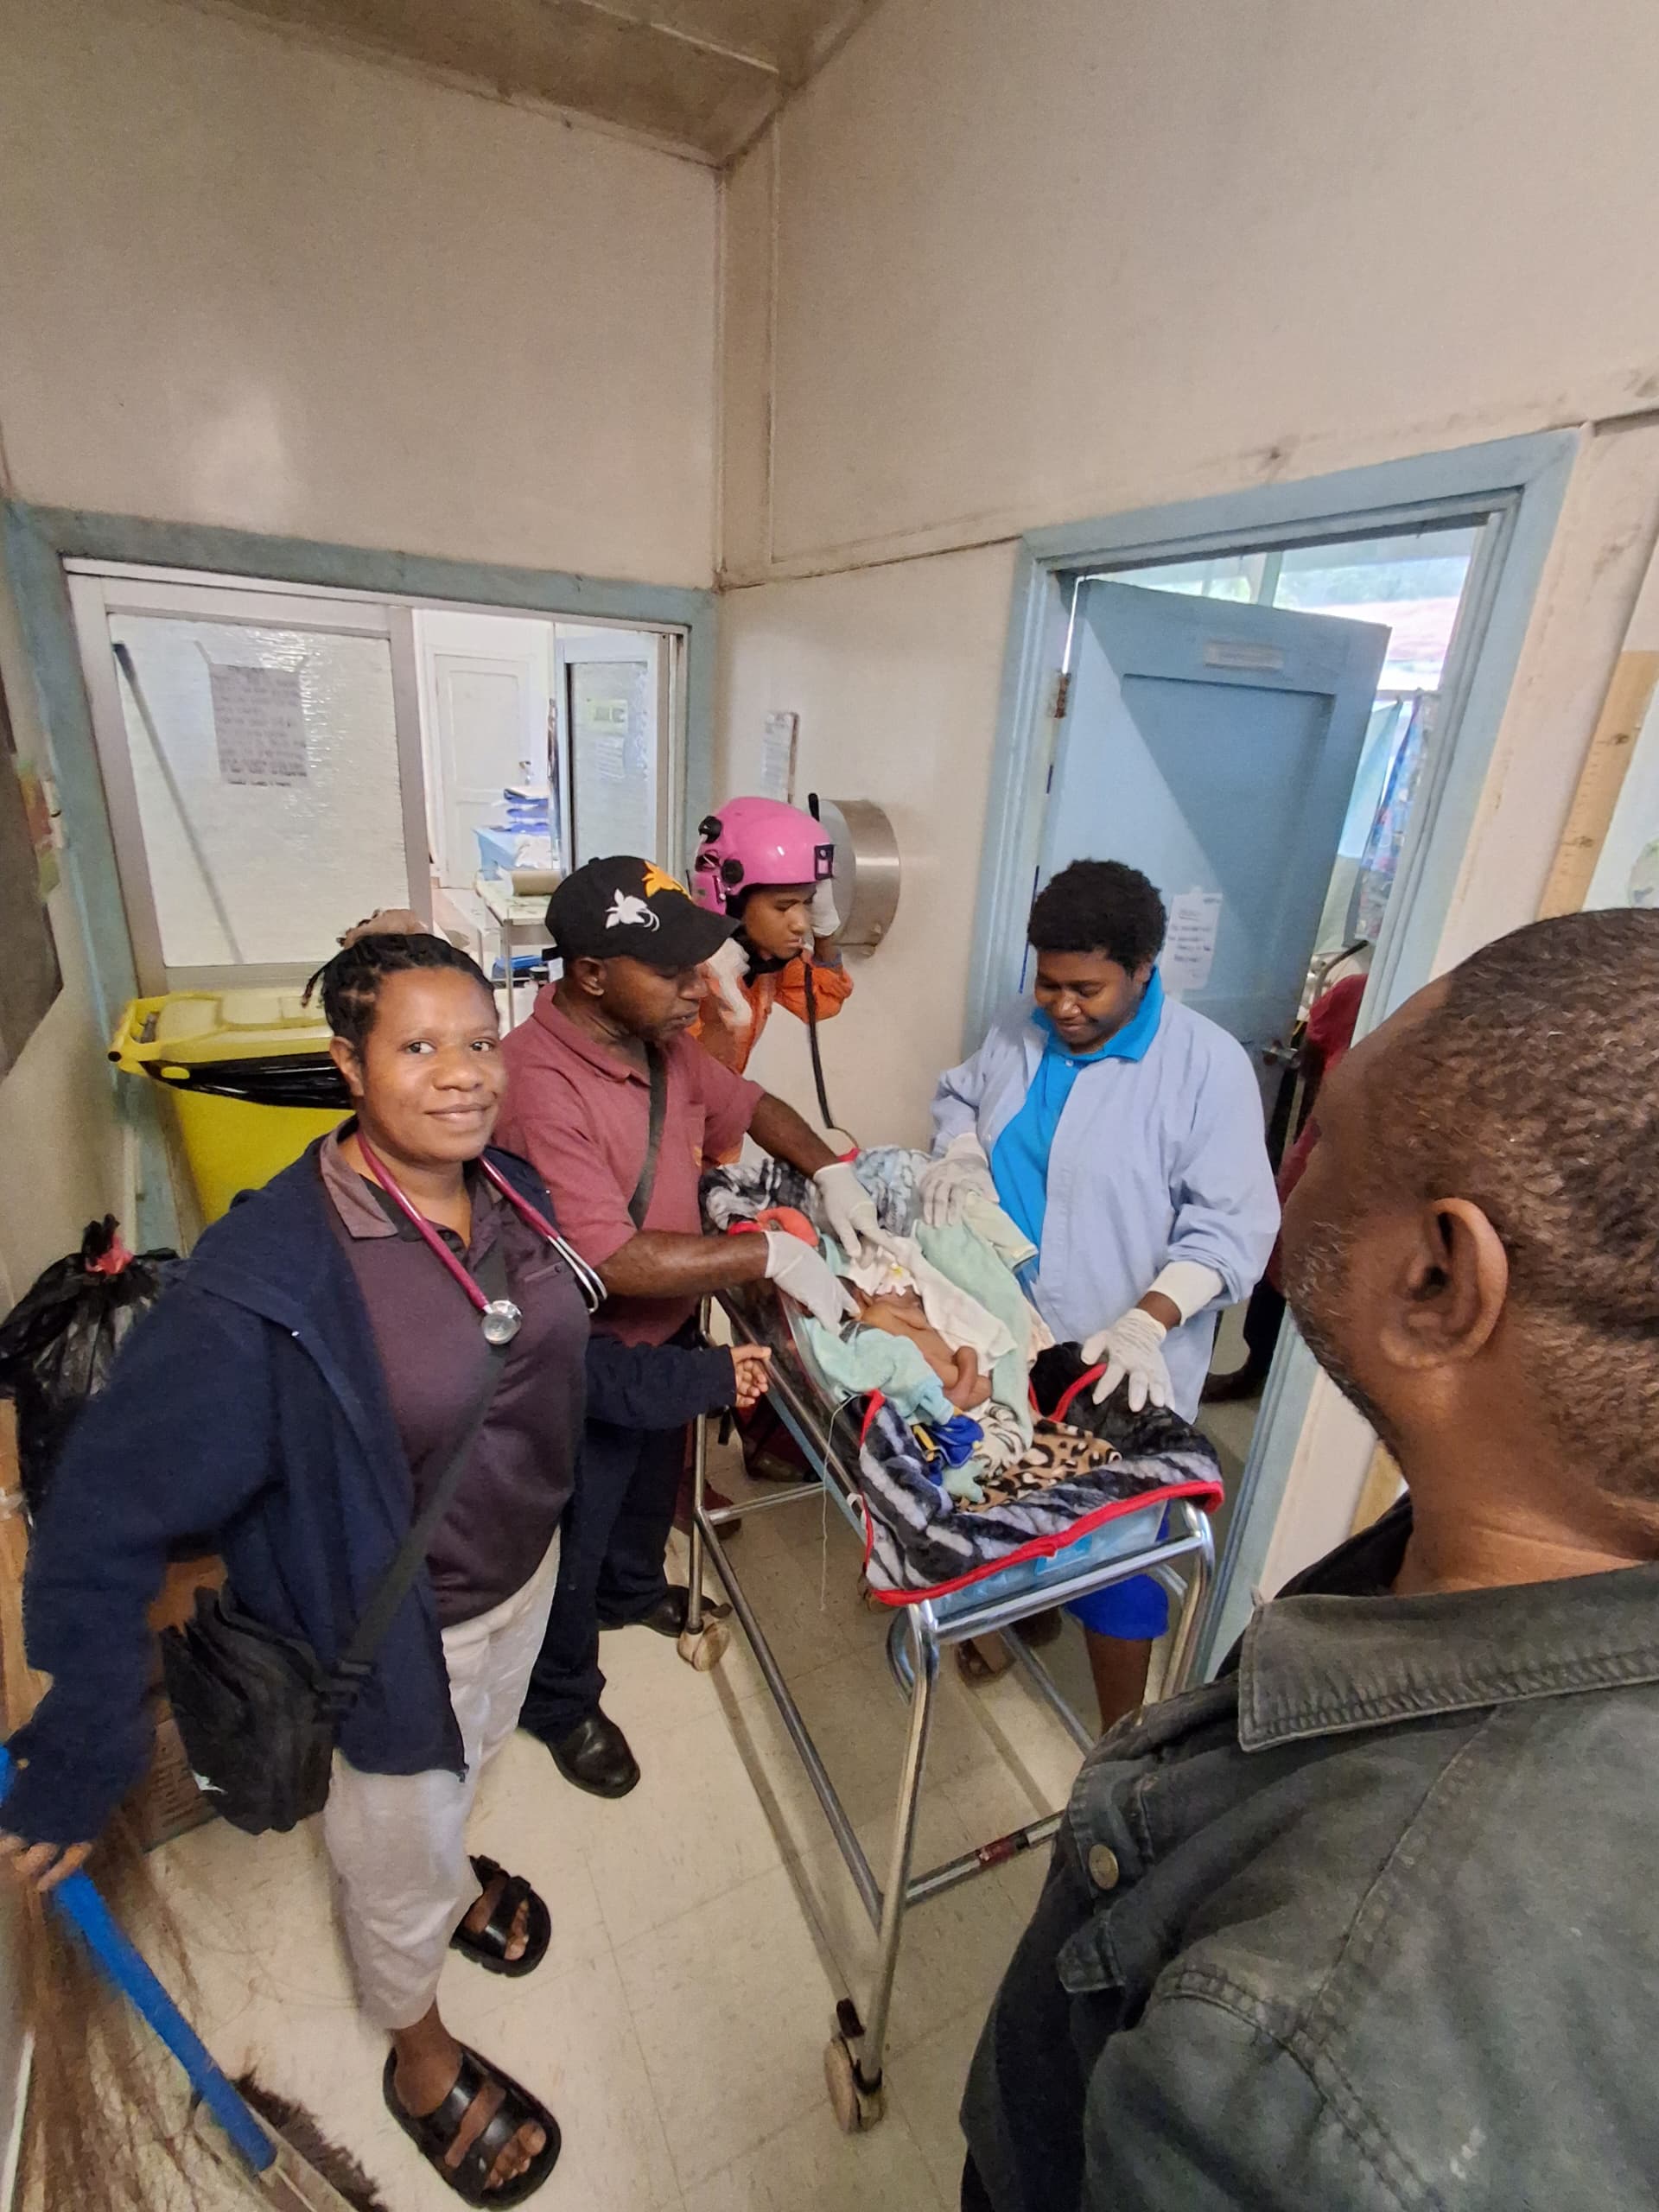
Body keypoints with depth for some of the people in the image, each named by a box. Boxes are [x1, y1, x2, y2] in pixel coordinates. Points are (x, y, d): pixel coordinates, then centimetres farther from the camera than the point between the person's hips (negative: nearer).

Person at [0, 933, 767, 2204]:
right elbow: (106, 1522, -25)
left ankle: (450, 1874, 69)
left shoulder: (509, 1193, -13)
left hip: (525, 1571, 5)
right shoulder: (270, 1276, -33)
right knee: (399, 1856, 25)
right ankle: (422, 2061, 58)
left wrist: (701, 1379, 3)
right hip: (404, 1638, -5)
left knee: (466, 1767, 35)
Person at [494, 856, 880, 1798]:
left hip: (671, 1333, 8)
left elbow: (750, 1105, 8)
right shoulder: (538, 1082, -33)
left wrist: (831, 1171, -9)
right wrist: (772, 1254, -31)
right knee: (575, 1536, 18)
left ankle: (632, 1591, 63)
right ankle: (563, 1701, 47)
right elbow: (614, 1260, -36)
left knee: (653, 1482, 32)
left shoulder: (664, 1041, -8)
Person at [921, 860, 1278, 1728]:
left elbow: (1231, 1227, -17)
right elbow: (958, 1094, 17)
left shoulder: (1208, 1064, -17)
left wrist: (1145, 1323, -29)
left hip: (1118, 1368, -5)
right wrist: (960, 1148, -6)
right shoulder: (1019, 1031, -1)